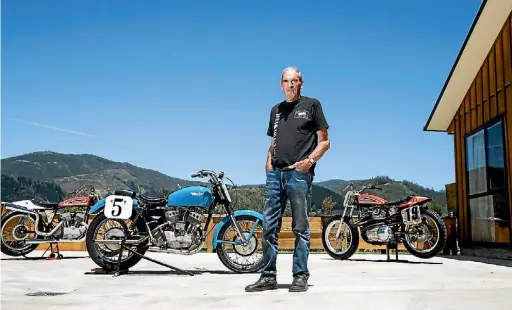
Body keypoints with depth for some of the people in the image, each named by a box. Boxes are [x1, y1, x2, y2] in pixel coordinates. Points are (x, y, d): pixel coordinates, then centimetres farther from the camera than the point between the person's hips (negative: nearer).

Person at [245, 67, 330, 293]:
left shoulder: (311, 105, 5)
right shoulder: (276, 110, 20)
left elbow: (324, 141, 3)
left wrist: (310, 160, -12)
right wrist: (268, 162, 8)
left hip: (299, 174, -5)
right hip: (275, 173, 5)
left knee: (300, 228, 1)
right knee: (269, 226, 3)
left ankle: (300, 276, 8)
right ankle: (268, 276, 10)